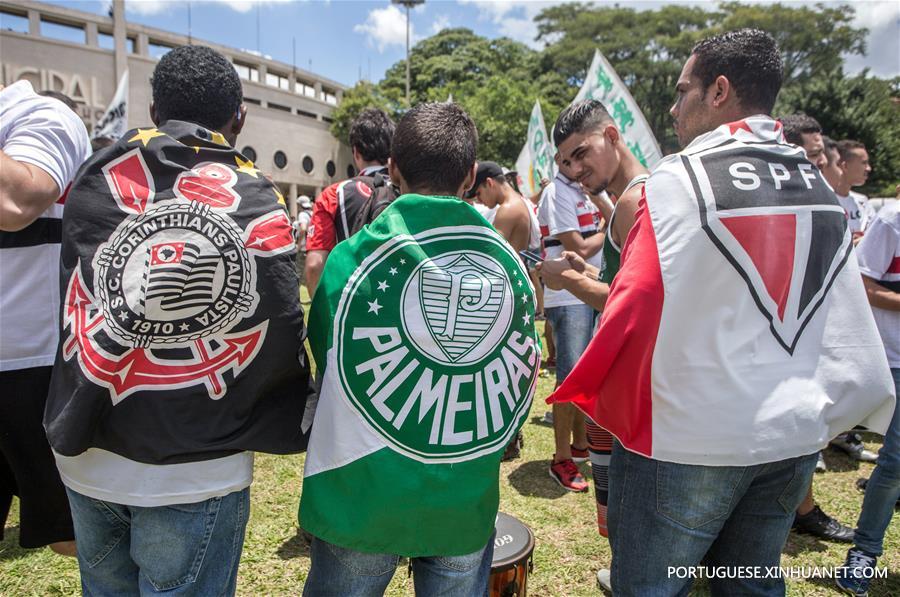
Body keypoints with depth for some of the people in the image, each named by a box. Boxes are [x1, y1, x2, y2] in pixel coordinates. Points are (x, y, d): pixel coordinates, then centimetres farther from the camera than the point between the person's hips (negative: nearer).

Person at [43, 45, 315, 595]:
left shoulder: (95, 178, -2)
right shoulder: (255, 202, -12)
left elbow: (70, 306, 6)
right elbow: (283, 346, -11)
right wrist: (294, 427, 5)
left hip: (86, 460, 4)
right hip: (195, 474, -3)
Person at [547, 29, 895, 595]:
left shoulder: (682, 177, -13)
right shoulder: (820, 187, 7)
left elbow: (638, 306, -20)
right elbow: (849, 324, 7)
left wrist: (596, 400, -6)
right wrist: (820, 408, 16)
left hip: (687, 440, -7)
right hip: (796, 436, 7)